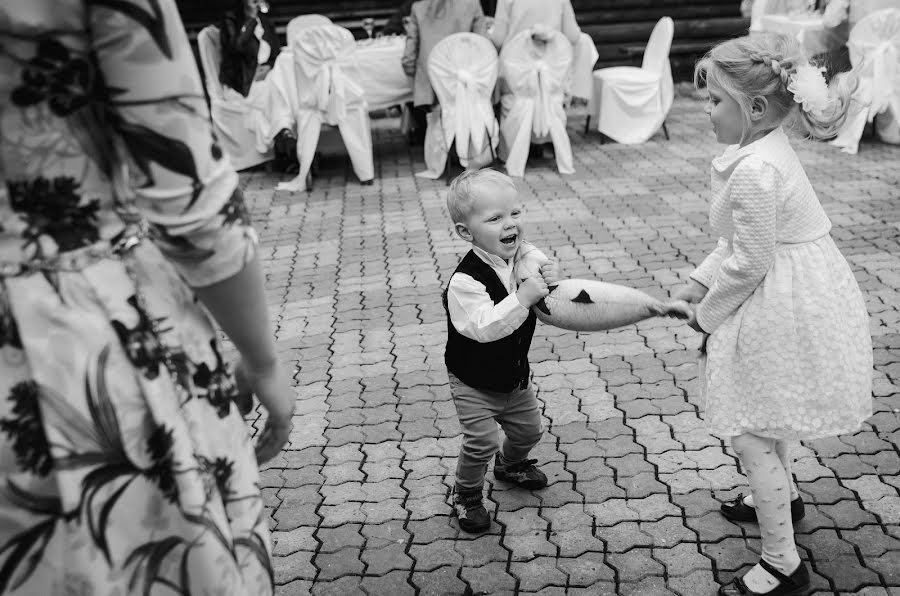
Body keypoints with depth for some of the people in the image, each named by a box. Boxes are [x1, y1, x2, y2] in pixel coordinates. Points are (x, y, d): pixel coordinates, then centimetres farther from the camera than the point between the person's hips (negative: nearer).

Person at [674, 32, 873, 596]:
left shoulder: (753, 170, -27)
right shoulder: (769, 148, 5)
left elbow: (749, 263, -23)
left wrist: (708, 314, -8)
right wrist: (697, 283, 9)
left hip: (784, 311, -10)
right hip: (801, 296, 10)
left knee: (749, 435, 1)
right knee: (766, 417, 30)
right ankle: (783, 493, 54)